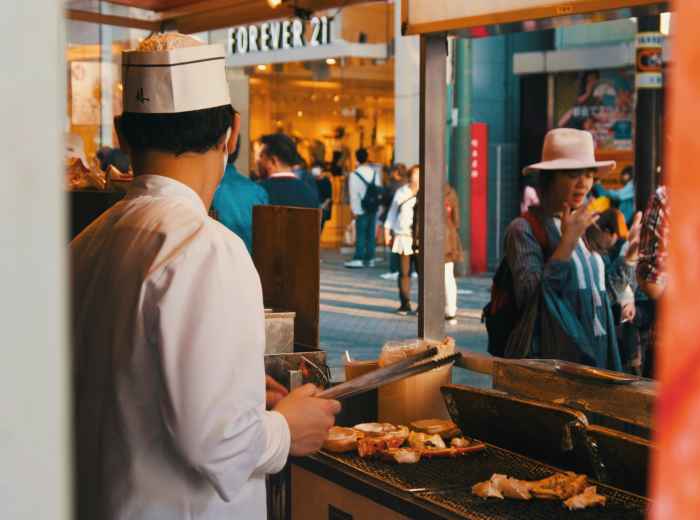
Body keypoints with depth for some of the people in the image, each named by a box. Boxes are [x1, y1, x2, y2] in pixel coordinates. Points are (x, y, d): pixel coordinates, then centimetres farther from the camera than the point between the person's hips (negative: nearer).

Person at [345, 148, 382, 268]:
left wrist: (354, 210, -6)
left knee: (361, 234, -4)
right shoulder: (375, 173, 5)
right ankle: (369, 259, 10)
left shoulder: (354, 175, -9)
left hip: (362, 209, -4)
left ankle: (359, 258, -7)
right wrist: (378, 205, 12)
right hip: (374, 208, 4)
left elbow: (354, 194, -9)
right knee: (371, 233, 7)